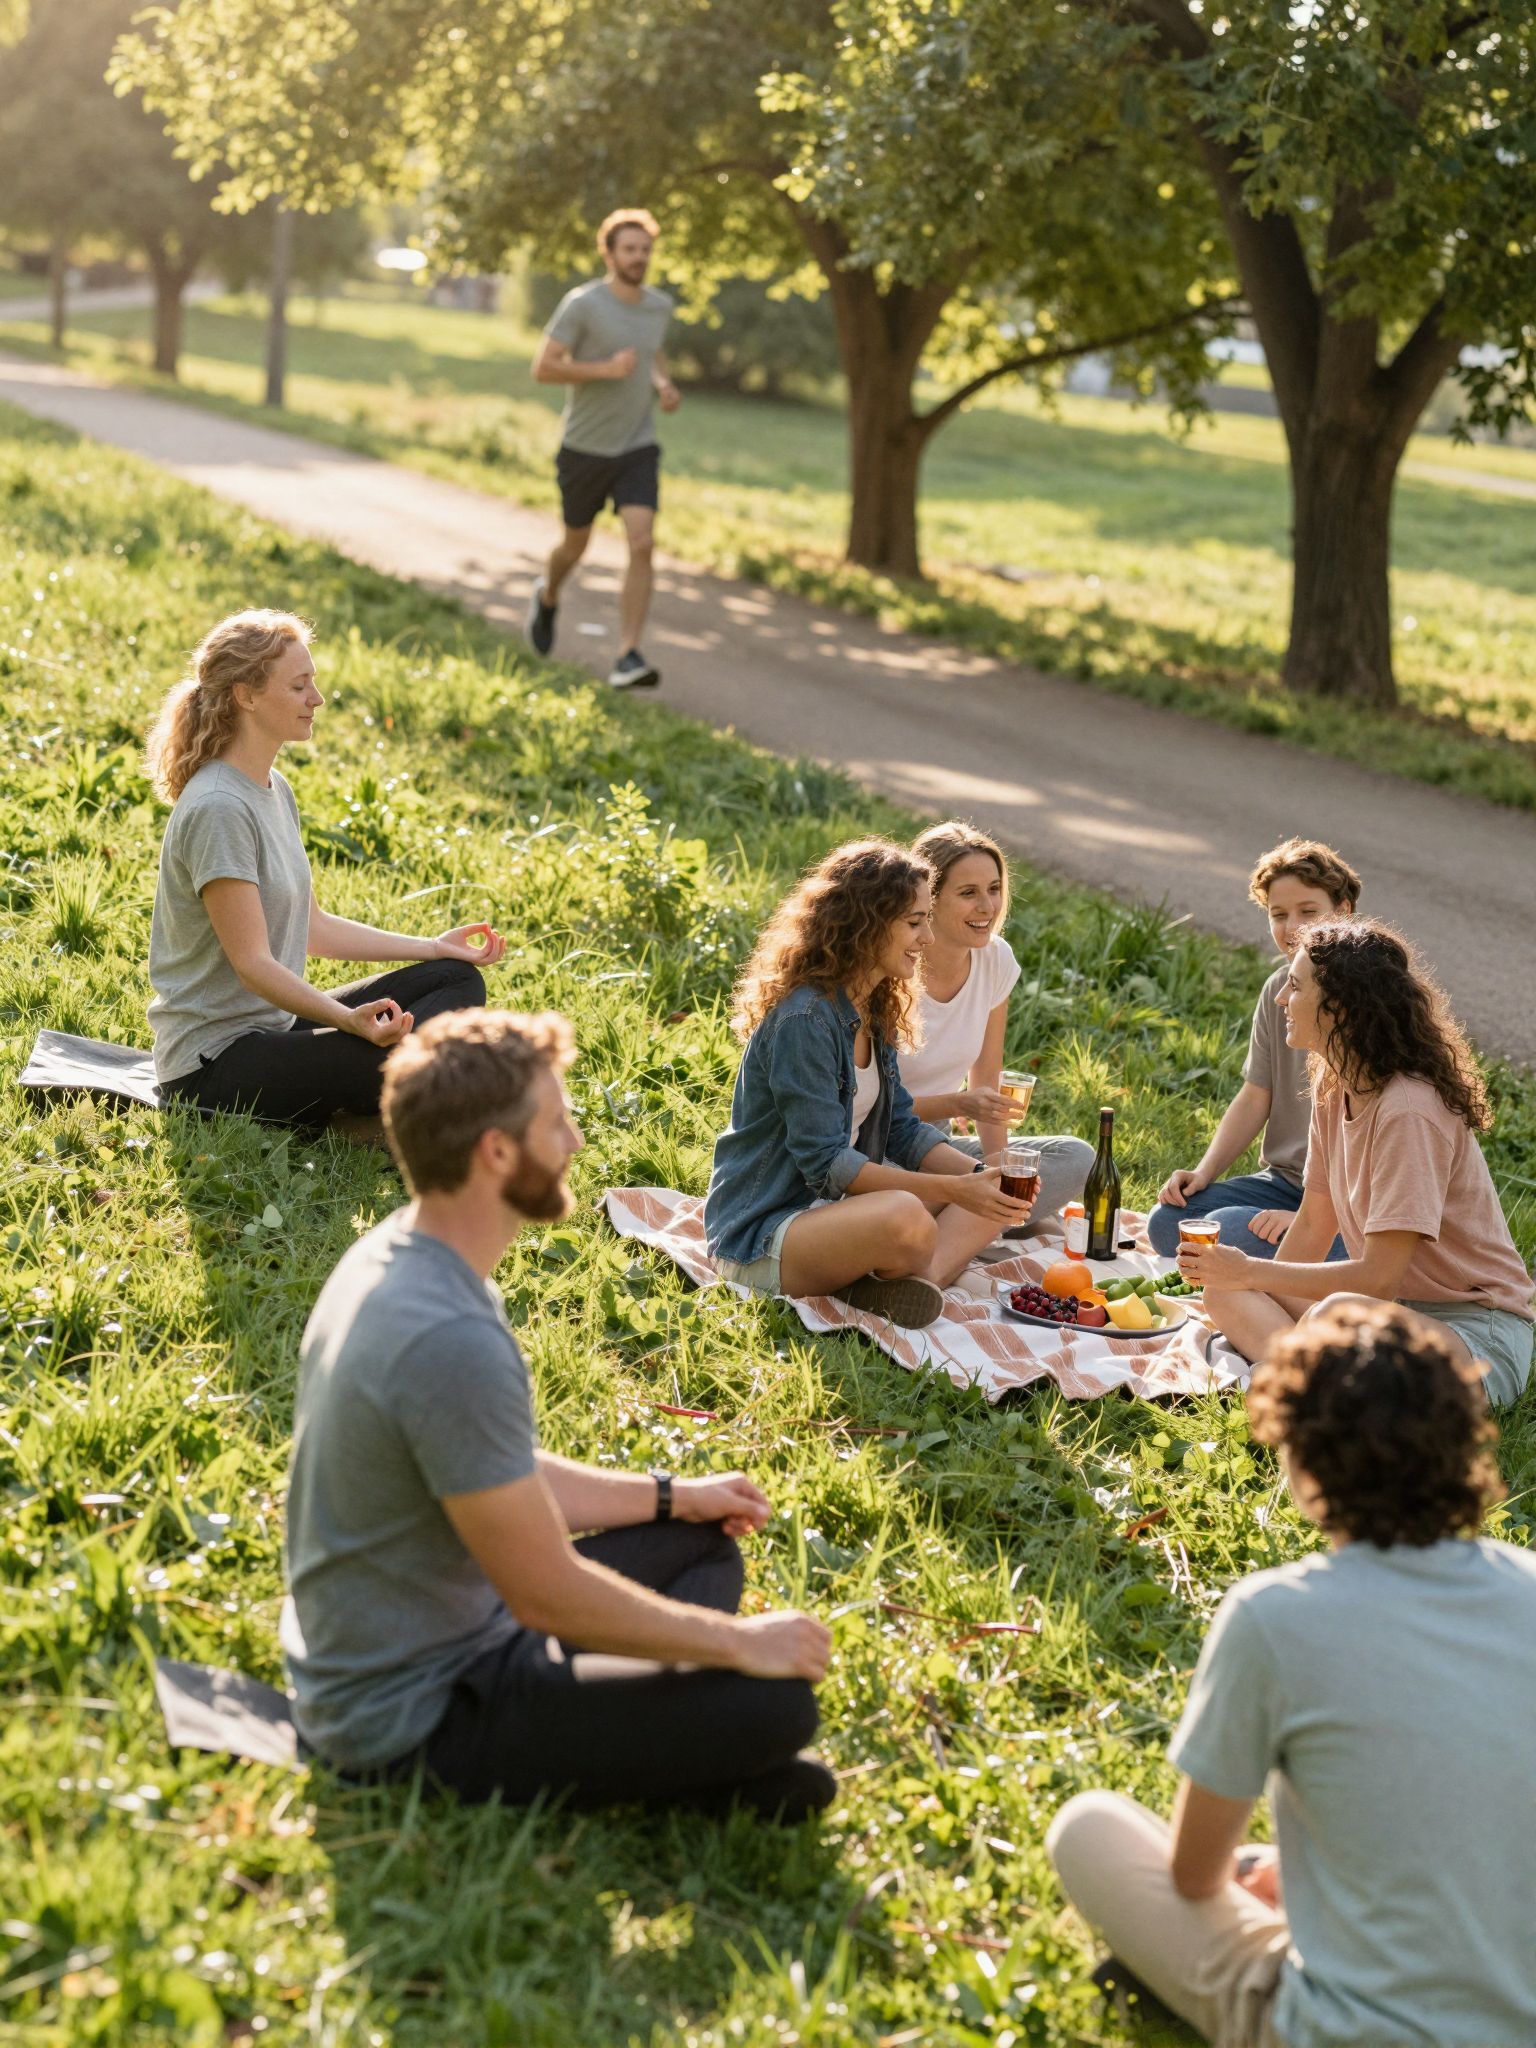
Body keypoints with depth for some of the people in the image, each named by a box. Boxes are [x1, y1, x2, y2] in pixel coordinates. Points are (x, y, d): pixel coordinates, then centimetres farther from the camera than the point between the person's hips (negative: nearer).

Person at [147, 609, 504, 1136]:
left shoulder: (276, 792, 12)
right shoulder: (218, 810, -19)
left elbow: (311, 929, 17)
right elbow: (252, 962, -24)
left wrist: (434, 947, 16)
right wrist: (350, 1019, -37)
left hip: (276, 1024, 11)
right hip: (214, 1061, -11)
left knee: (458, 979, 5)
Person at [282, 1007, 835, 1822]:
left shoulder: (392, 1256, 2)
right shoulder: (450, 1342, -30)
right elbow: (550, 1596, -24)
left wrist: (668, 1495, 18)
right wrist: (738, 1642, -12)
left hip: (368, 1657, 10)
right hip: (416, 1717, -10)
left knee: (702, 1544, 18)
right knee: (774, 1702, -19)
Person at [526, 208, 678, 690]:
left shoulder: (660, 305, 4)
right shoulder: (582, 304, -13)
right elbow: (542, 368, -15)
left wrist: (663, 385, 3)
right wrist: (606, 369, -25)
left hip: (638, 448, 3)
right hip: (585, 448, -3)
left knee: (642, 545, -16)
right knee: (575, 545, 15)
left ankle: (628, 660, -17)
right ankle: (547, 597, 50)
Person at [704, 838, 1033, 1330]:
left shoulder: (875, 1012, 9)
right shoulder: (804, 1020, -21)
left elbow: (902, 1129, 10)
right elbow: (825, 1163, -23)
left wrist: (978, 1174, -8)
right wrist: (953, 1189, -25)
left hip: (834, 1206, 10)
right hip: (758, 1235, -10)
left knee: (997, 1196, 0)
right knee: (906, 1219, -37)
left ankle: (915, 1282, -23)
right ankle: (927, 1277, -5)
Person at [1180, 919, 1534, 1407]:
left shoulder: (1409, 1111, -23)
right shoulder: (1334, 1084, 3)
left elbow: (1377, 1276, -24)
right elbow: (1313, 1225, 11)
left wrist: (1249, 1272, -19)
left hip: (1476, 1329, -9)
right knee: (1225, 1293, -6)